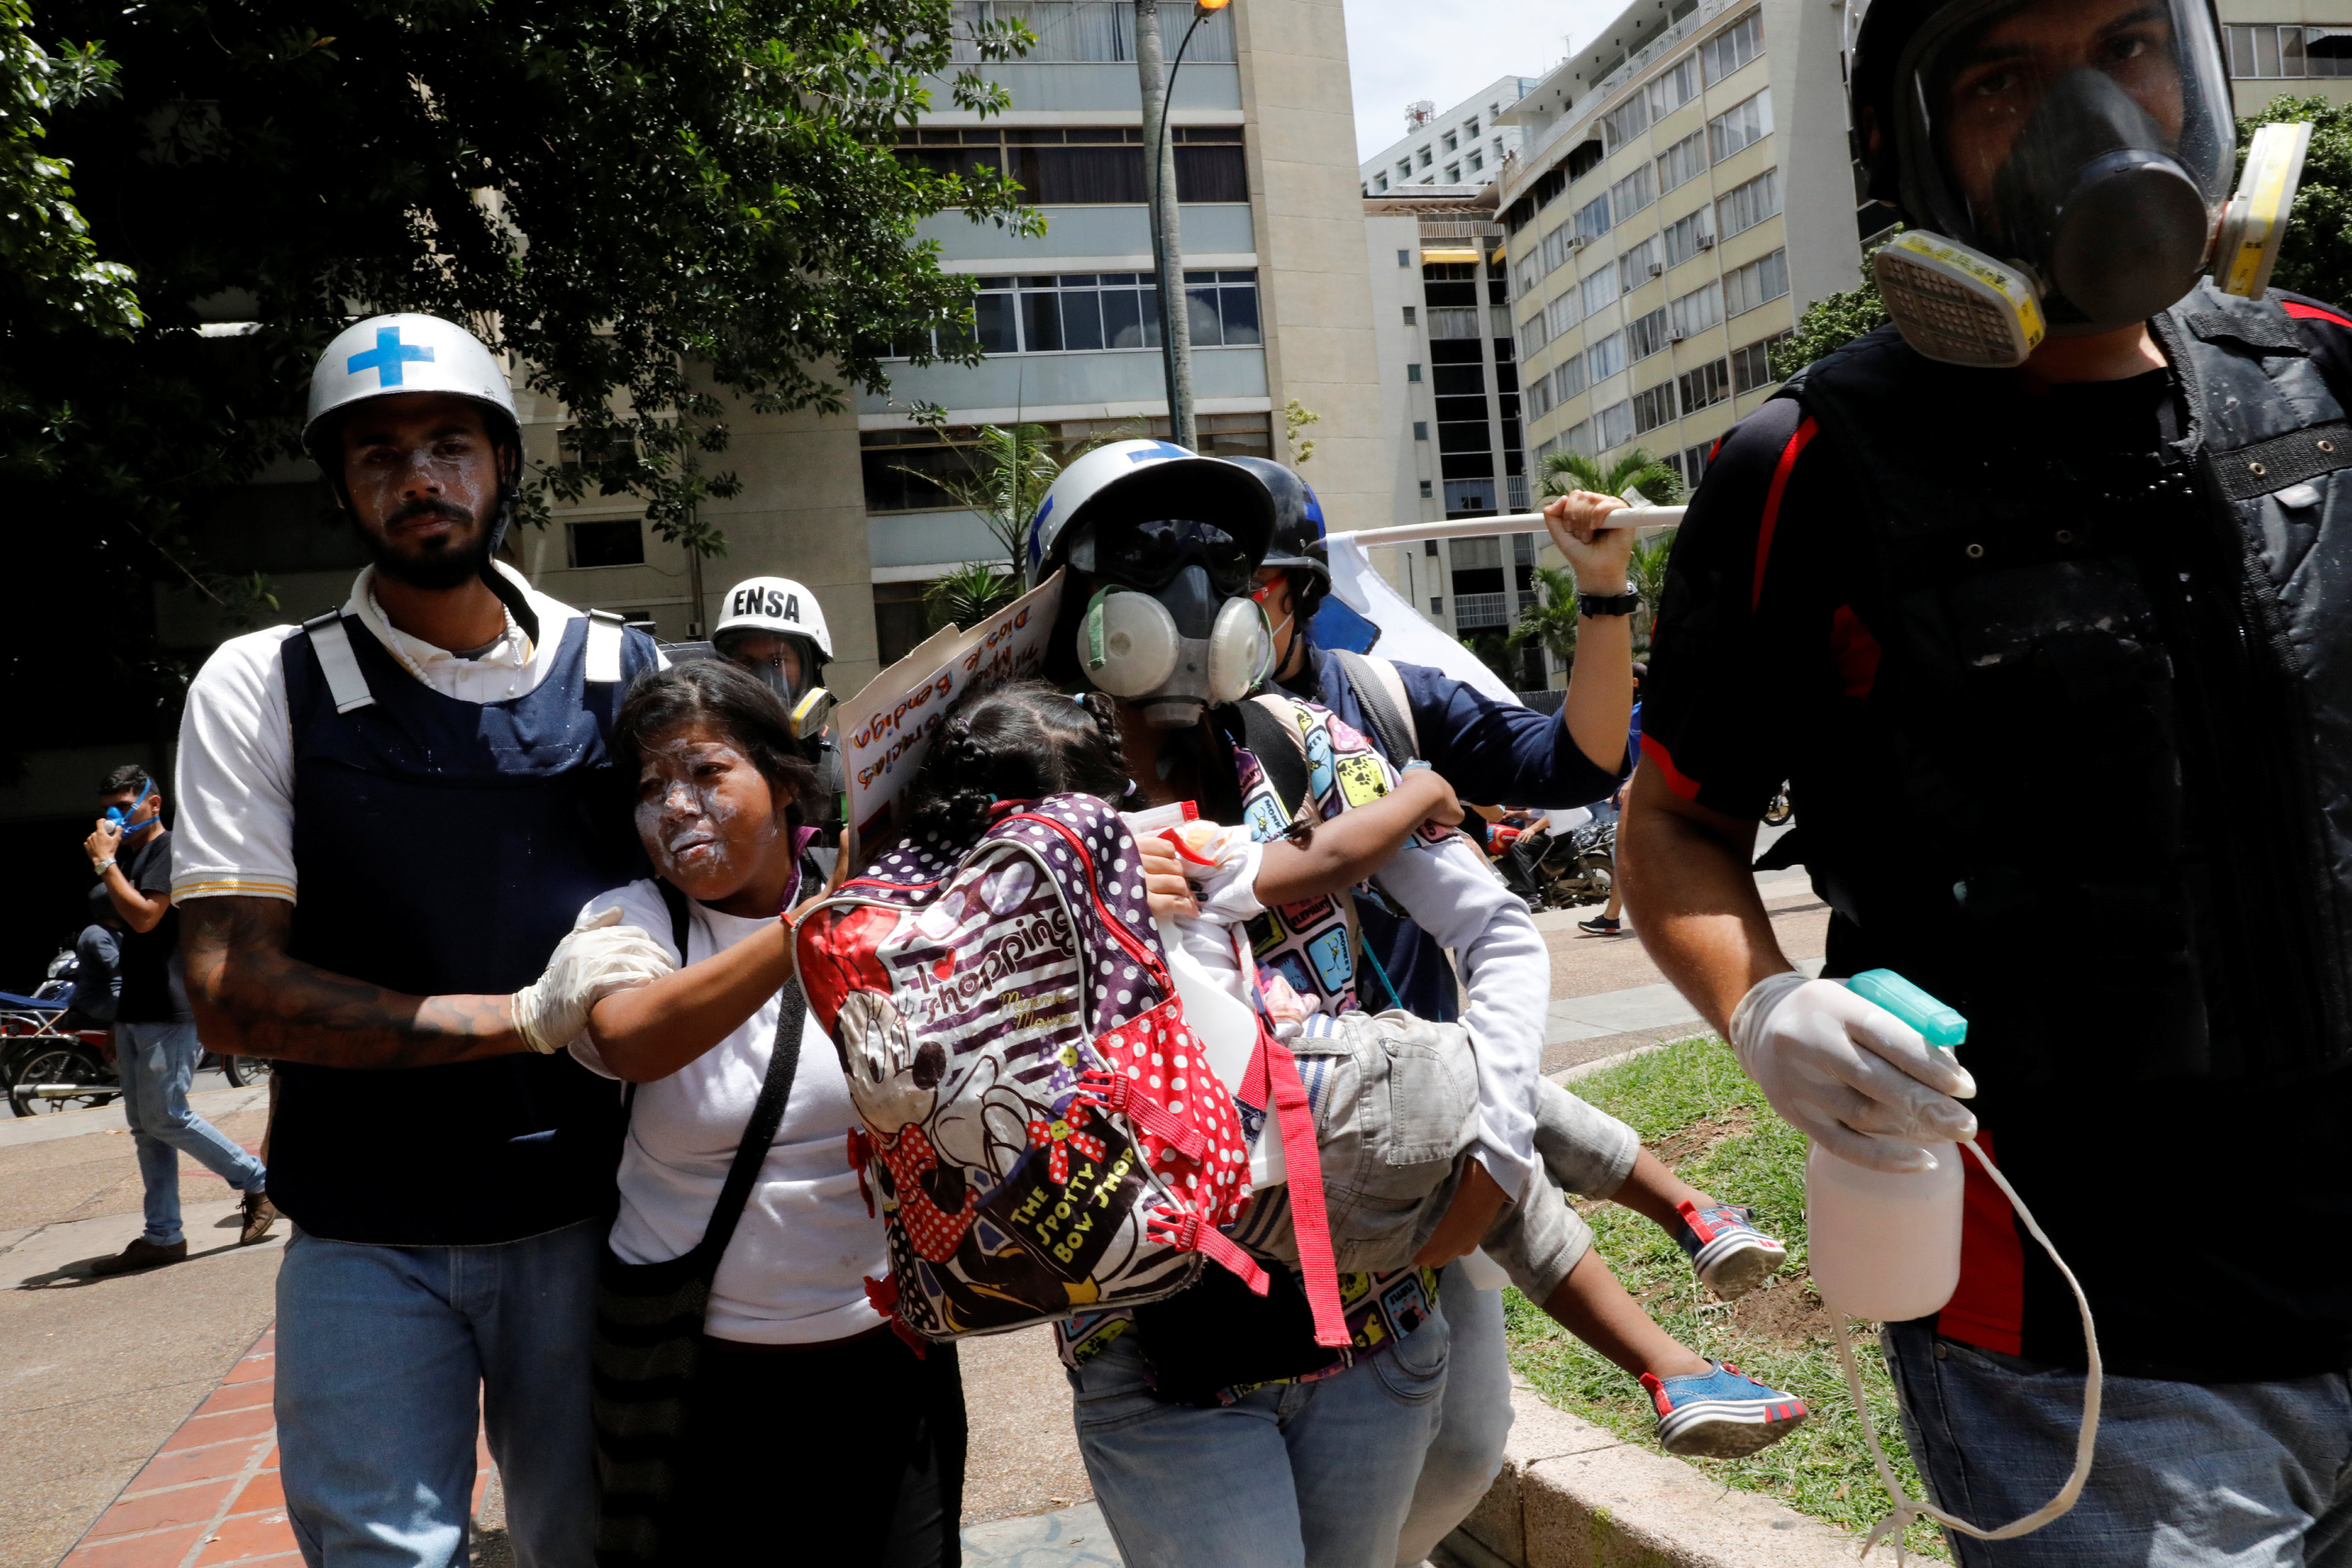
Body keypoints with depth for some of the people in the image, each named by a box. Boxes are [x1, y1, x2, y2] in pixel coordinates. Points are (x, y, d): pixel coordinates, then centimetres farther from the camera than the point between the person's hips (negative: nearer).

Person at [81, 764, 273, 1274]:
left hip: (171, 1011, -9)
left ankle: (258, 1183, 3)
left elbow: (145, 917, -21)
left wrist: (105, 863, -14)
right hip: (136, 1010, 9)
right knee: (145, 1126, 7)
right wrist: (119, 1020, 22)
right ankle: (163, 1236, 11)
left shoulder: (172, 849, -8)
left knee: (165, 1117, -11)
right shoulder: (129, 856, 21)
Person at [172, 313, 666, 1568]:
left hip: (587, 1215, 2)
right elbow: (234, 993, -10)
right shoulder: (260, 689, -3)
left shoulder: (620, 671, 3)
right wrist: (529, 1016, -17)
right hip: (367, 1241, -2)